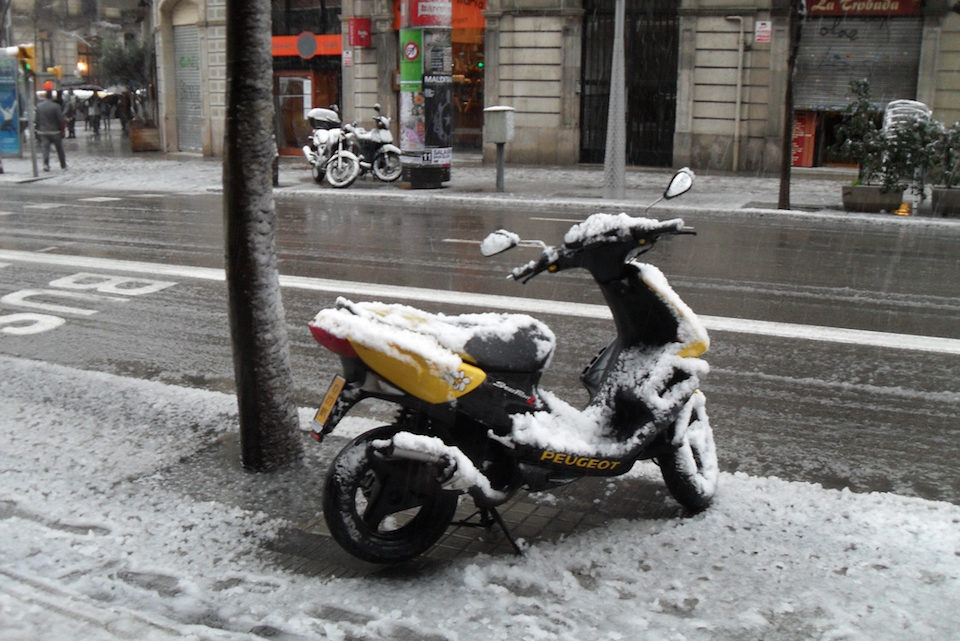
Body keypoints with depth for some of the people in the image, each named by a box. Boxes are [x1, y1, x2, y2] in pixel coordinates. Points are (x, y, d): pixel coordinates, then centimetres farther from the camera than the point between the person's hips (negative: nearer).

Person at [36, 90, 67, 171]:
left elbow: (37, 120, 5)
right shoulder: (56, 106, -10)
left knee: (45, 148, -1)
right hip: (54, 131, -2)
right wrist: (62, 130, -2)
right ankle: (63, 165, 20)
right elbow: (60, 119, -11)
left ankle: (46, 164, -20)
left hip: (43, 131, 2)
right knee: (59, 149, 11)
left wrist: (38, 130, 13)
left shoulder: (39, 106, 1)